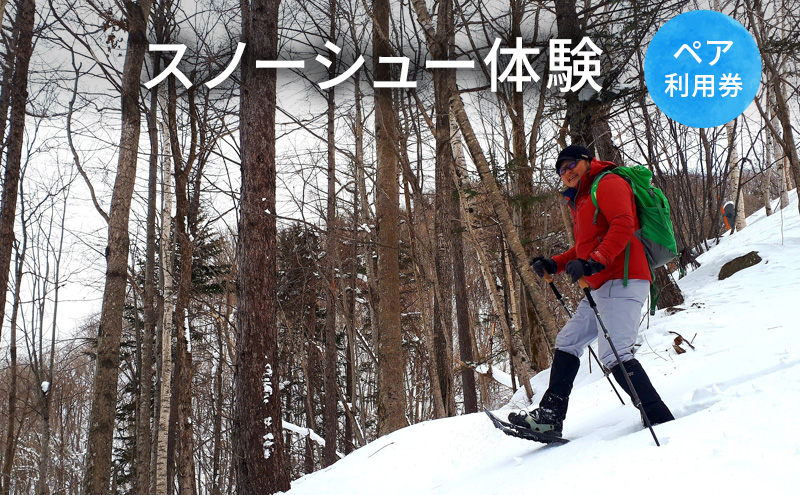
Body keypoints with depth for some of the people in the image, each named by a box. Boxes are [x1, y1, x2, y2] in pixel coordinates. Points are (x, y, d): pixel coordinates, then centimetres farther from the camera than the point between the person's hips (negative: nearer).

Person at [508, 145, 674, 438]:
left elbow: (623, 225, -19)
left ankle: (659, 419, -18)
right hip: (602, 288, 11)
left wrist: (594, 262, -29)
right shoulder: (581, 200, 26)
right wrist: (553, 265, 17)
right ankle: (549, 417, 16)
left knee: (614, 355, -20)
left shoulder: (608, 183, -3)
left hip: (621, 281, -11)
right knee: (568, 342, 13)